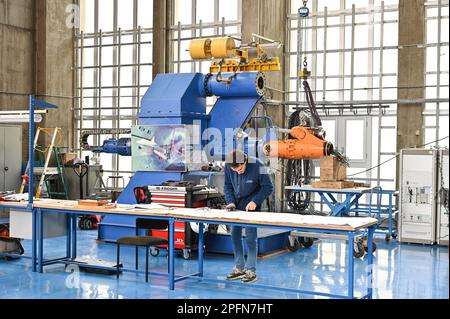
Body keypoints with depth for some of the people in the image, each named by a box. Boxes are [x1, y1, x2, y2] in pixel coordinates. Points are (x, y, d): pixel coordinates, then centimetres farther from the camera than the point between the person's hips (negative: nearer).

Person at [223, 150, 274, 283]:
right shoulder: (227, 167, -12)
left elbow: (268, 187, -15)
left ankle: (251, 271, 2)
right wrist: (230, 201, -10)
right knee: (235, 235, 5)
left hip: (251, 205, -5)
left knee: (250, 237, -7)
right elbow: (227, 186, 3)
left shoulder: (257, 166, -24)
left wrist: (255, 201, -22)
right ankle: (239, 268, 16)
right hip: (237, 205, 5)